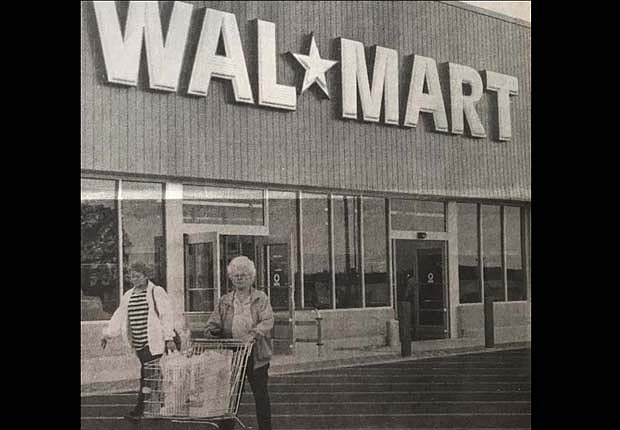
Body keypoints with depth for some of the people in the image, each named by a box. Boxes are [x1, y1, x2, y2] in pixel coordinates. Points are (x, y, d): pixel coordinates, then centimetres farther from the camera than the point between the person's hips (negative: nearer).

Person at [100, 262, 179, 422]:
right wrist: (107, 334, 9)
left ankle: (139, 410, -10)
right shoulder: (128, 296, 16)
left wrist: (169, 338, -13)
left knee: (147, 374, -11)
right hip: (138, 343, 6)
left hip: (154, 341, -6)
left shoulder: (157, 292, -3)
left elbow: (166, 316, -7)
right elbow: (119, 317, 17)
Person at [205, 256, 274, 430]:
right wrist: (211, 332, -13)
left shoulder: (260, 298, 4)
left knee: (261, 395, 4)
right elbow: (213, 323, 10)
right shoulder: (225, 301, 12)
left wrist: (253, 334, -25)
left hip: (256, 355, -2)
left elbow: (267, 321, -9)